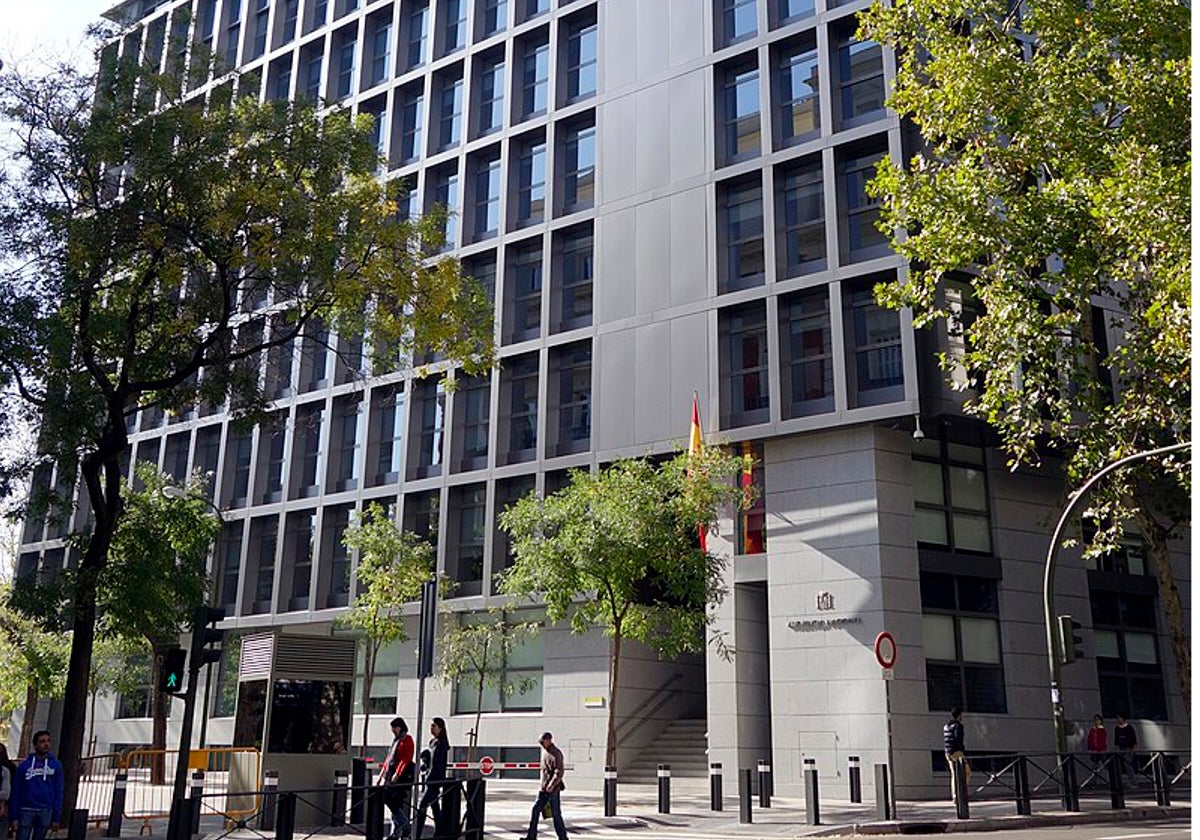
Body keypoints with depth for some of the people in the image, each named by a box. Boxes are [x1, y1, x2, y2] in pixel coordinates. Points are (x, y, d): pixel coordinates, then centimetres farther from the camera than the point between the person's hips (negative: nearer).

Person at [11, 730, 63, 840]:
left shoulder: (55, 765, 6)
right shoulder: (24, 765, 2)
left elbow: (58, 792, 4)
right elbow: (15, 792, 2)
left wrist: (56, 817, -1)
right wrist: (14, 816, -4)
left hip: (46, 811, 1)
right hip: (26, 810, -1)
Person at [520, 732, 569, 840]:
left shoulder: (556, 753, -14)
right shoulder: (544, 751, 12)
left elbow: (559, 772, -20)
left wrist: (552, 785, -26)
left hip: (553, 790, -8)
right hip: (543, 789, 8)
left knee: (556, 814, -1)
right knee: (536, 810, 3)